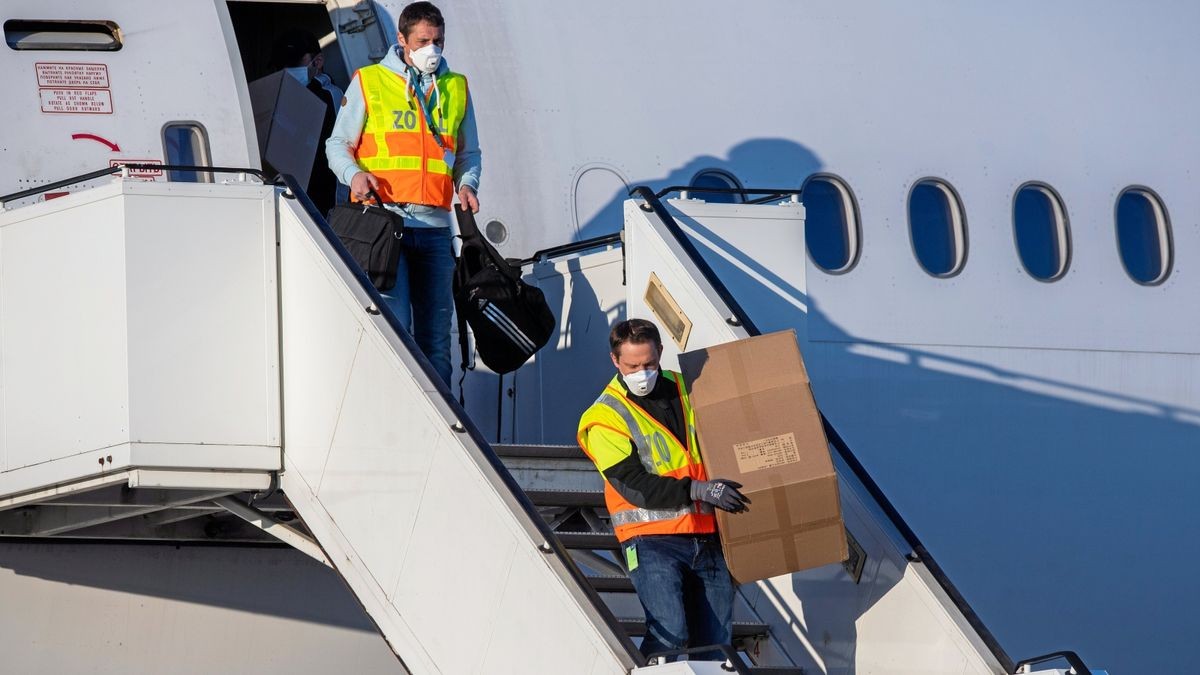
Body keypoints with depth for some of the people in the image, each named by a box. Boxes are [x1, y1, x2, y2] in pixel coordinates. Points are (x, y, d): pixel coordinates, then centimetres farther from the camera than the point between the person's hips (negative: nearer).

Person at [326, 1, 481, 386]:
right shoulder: (369, 82, 6)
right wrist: (353, 173, -10)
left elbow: (468, 152, 26)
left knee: (436, 330, 5)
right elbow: (338, 144, 10)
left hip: (435, 226, 4)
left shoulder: (456, 88, 17)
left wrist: (467, 183, 5)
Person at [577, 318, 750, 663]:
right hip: (652, 540, -5)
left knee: (716, 645, 3)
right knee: (669, 632, -23)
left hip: (707, 539, 5)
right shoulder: (605, 418, -3)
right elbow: (634, 486, -12)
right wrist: (698, 490, -20)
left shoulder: (687, 390, 12)